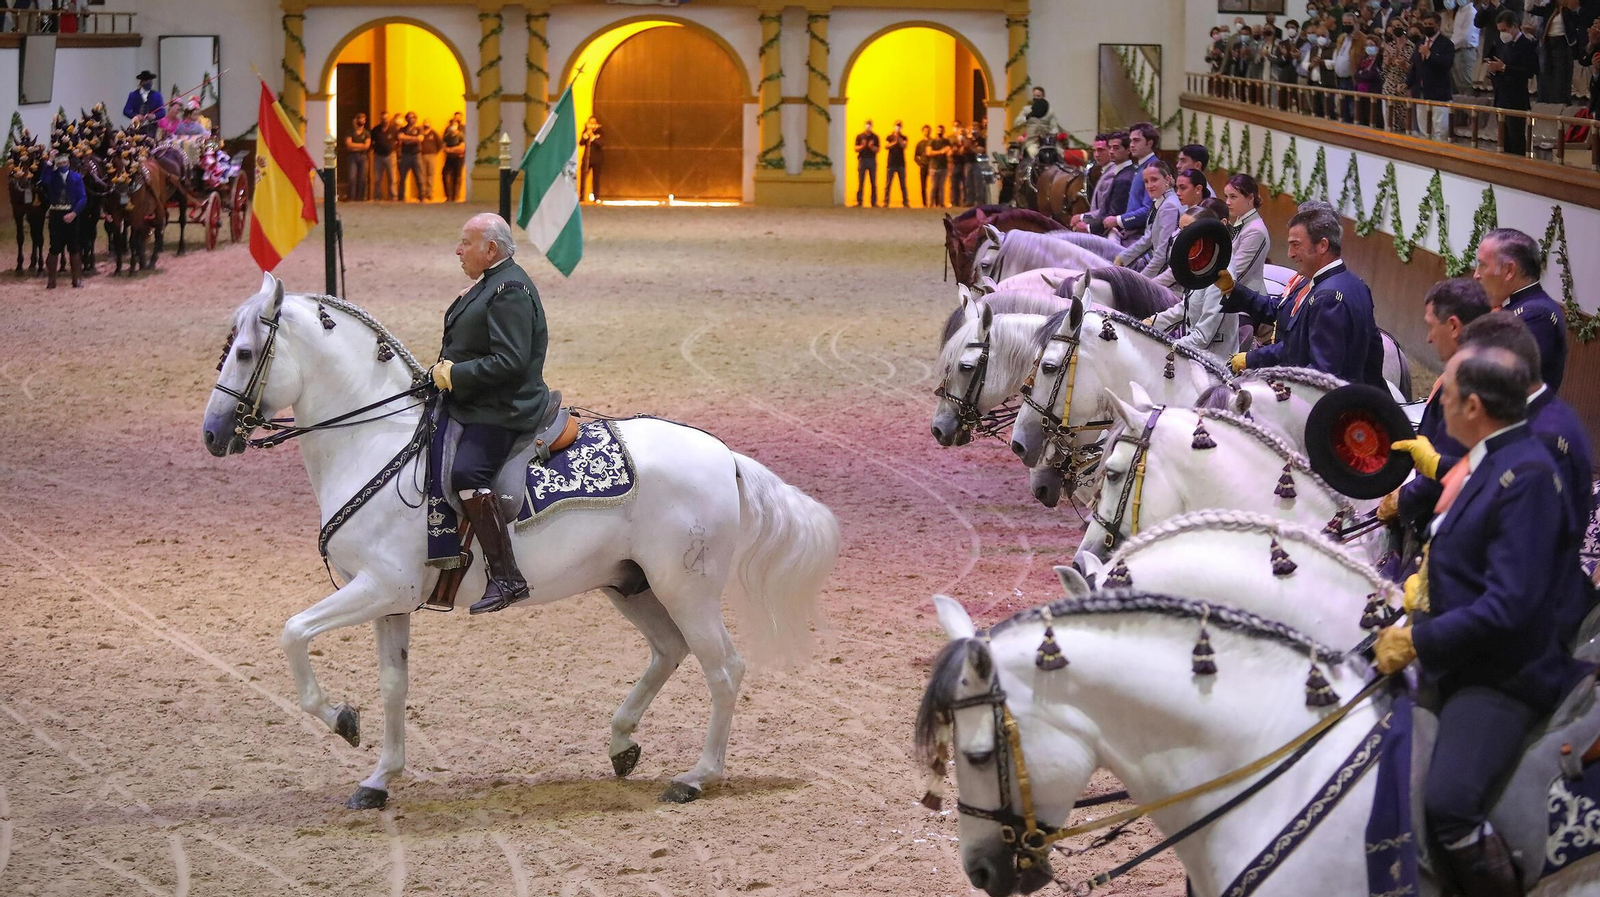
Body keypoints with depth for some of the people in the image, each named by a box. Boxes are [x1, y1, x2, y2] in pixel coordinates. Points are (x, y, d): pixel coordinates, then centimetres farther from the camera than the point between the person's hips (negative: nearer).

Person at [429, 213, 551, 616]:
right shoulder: (489, 284, 18)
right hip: (472, 405, 12)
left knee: (466, 473, -31)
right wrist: (445, 369, 12)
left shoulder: (510, 291, -16)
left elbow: (510, 363, -24)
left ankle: (507, 577, -35)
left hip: (500, 412, -12)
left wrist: (453, 375, -18)